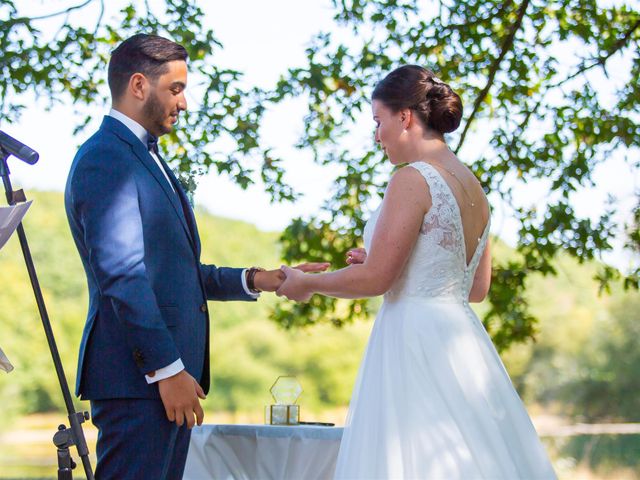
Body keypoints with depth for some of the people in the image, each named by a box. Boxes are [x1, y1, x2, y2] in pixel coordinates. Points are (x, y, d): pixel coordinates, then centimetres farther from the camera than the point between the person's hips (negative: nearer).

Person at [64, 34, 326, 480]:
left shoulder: (147, 159, 22)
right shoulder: (104, 159, -11)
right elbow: (121, 276, -18)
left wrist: (256, 280, 11)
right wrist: (167, 370, -20)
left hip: (169, 372, 10)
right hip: (138, 376, -10)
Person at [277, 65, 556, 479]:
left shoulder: (413, 179, -12)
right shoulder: (473, 185, 13)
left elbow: (375, 279, -13)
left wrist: (306, 284, 2)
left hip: (415, 339, -9)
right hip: (461, 334, 9)